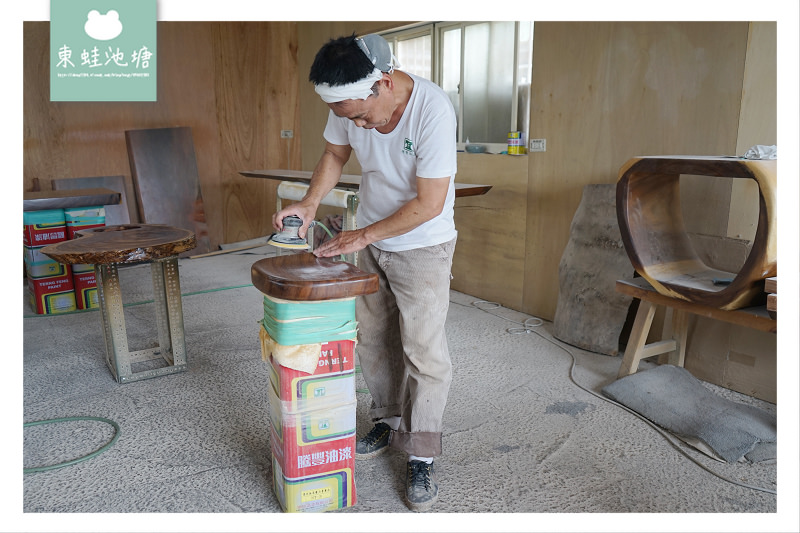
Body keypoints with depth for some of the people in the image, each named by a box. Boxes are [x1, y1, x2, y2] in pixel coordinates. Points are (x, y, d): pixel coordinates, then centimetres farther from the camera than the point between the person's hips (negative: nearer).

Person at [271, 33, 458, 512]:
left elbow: (429, 203, -27)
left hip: (422, 246, -6)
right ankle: (389, 424, 35)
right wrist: (310, 202, -8)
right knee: (373, 341, 15)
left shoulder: (432, 108, -29)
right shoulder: (349, 101, -12)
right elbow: (335, 154, 7)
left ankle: (422, 458, 13)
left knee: (424, 352, -2)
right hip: (371, 242, 6)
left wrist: (363, 235, -21)